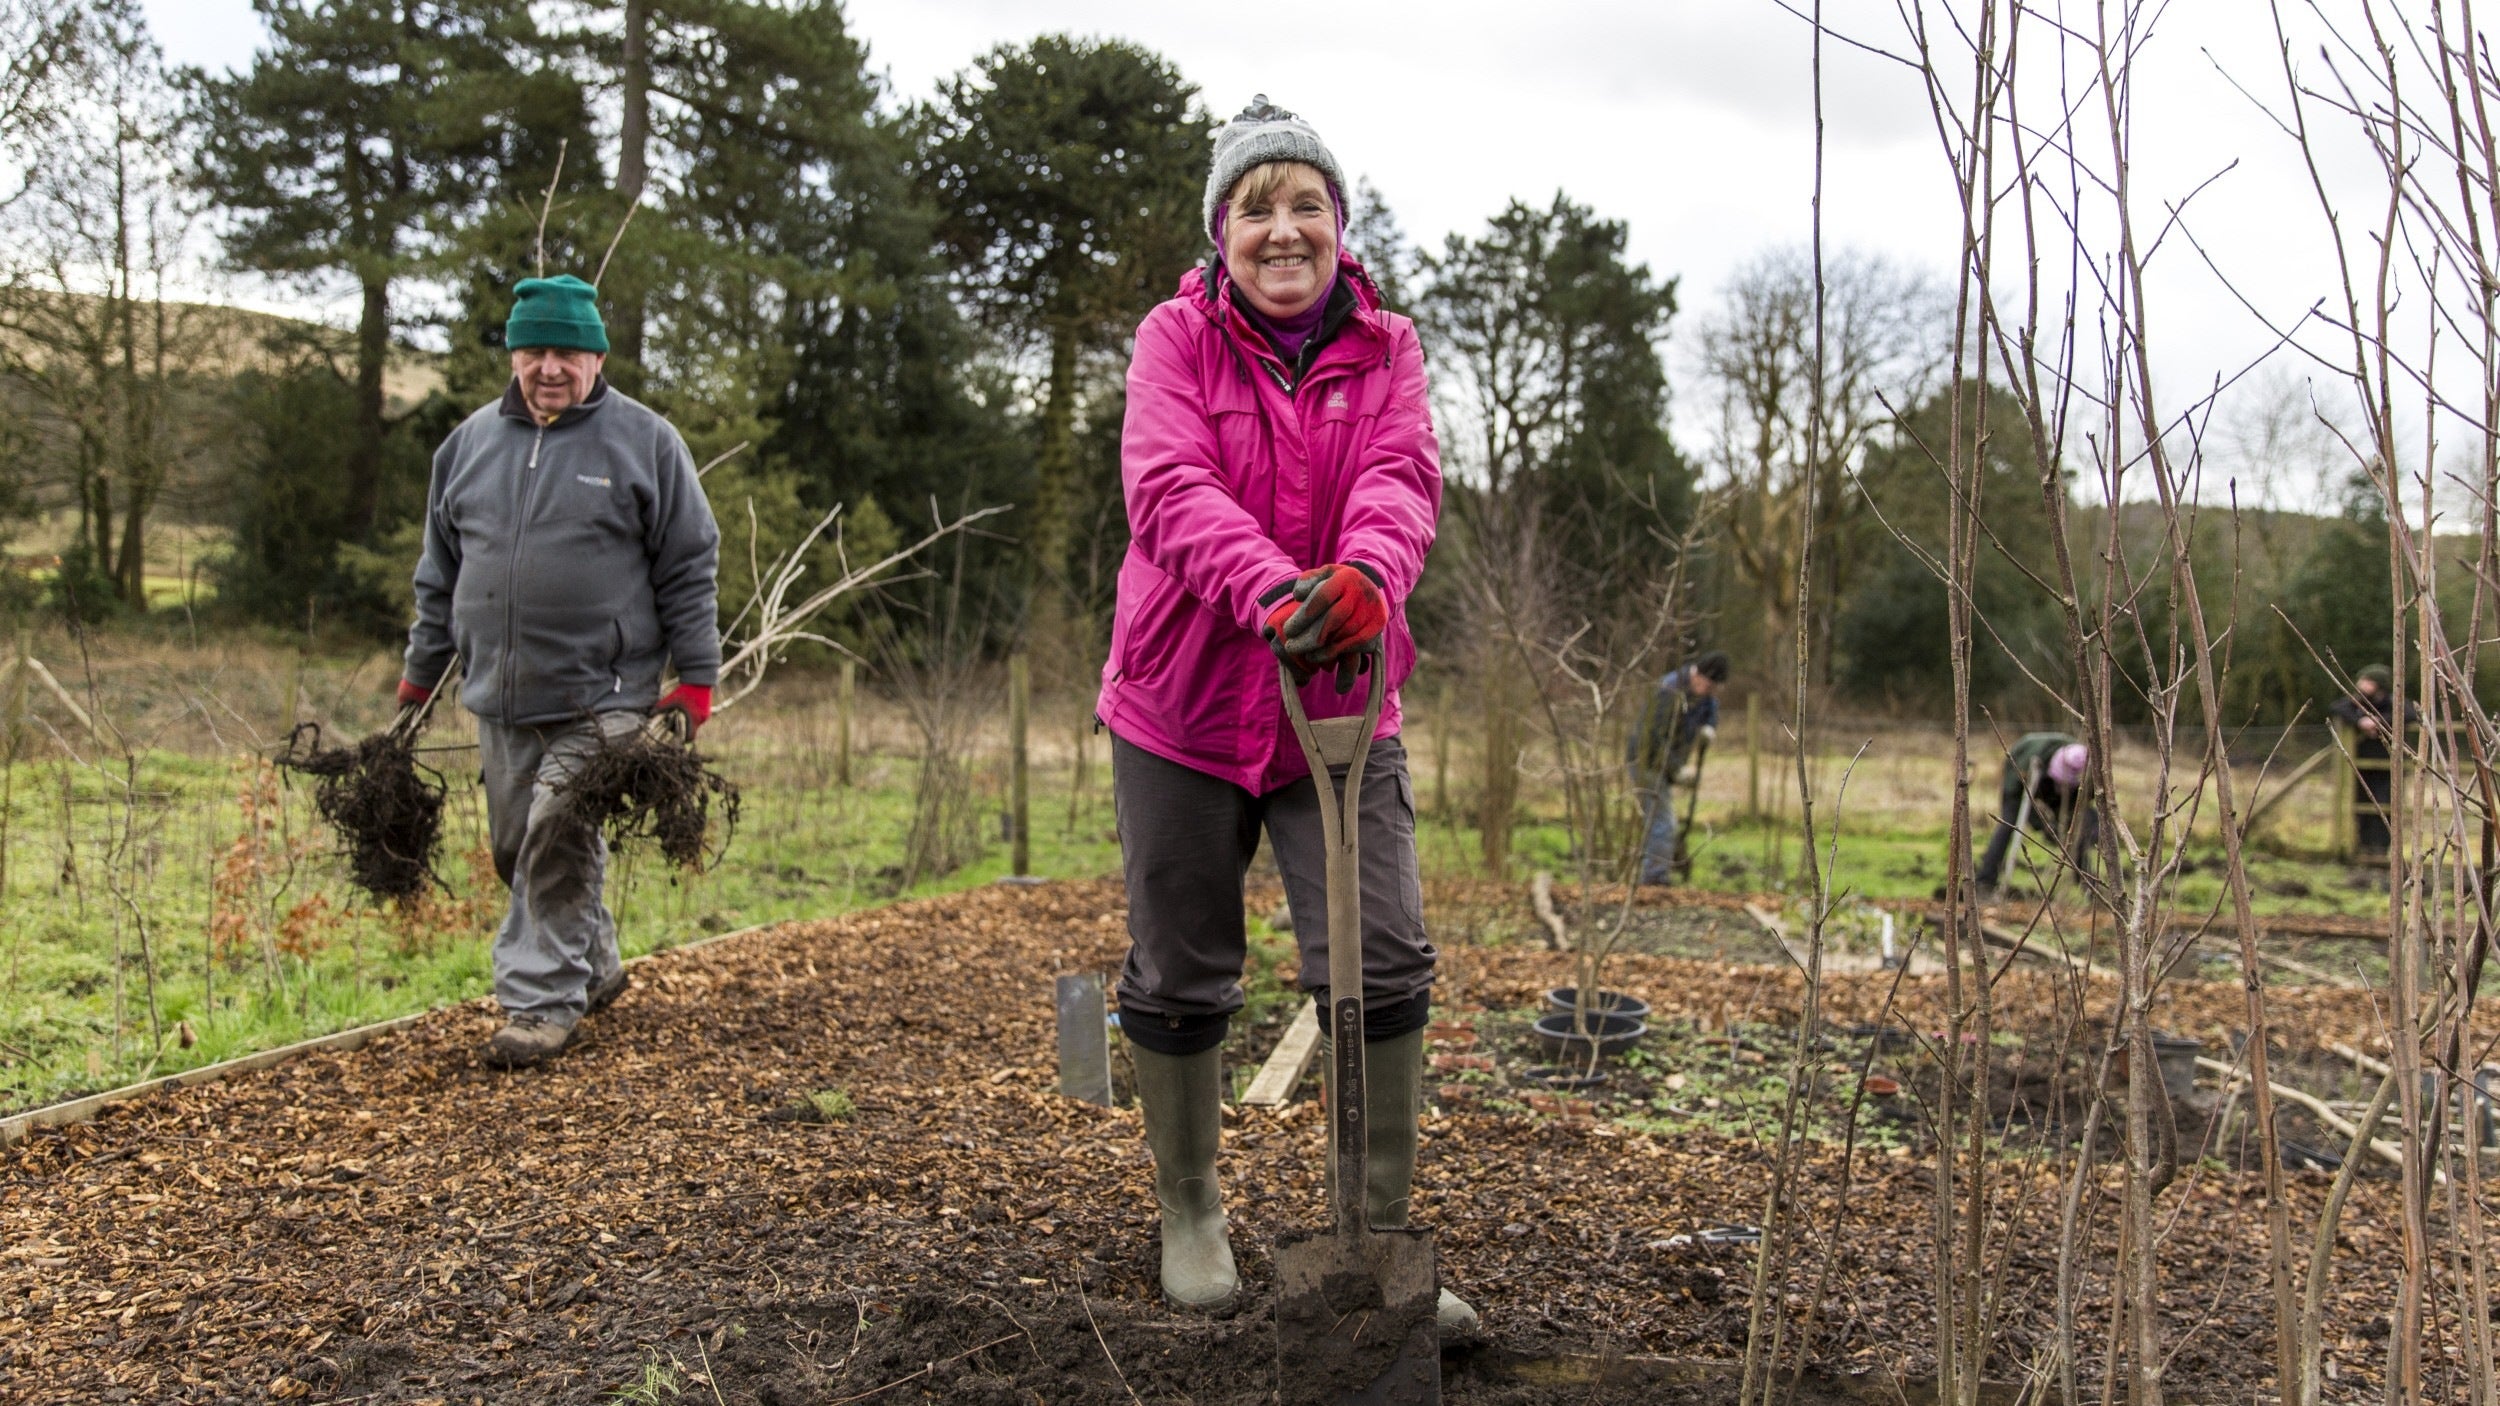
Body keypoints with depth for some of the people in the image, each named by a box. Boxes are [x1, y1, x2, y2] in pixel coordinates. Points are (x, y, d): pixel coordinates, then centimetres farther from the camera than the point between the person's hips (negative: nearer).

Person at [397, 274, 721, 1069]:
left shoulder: (644, 442, -1)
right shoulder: (470, 442, 11)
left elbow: (689, 571, 0)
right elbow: (441, 572, 18)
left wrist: (695, 679, -5)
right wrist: (419, 674, 19)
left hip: (599, 698, -5)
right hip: (499, 699, 5)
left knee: (558, 846, -10)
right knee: (517, 849, 12)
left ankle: (543, 1002, 0)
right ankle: (593, 966, 30)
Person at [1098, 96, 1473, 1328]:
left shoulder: (1384, 348, 3)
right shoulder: (1176, 338, -4)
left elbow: (1403, 479, -15)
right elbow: (1168, 488, -21)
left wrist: (1367, 578, -38)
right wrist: (1271, 591, -39)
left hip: (1339, 703, 2)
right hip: (1184, 704, -1)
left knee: (1384, 961, -5)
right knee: (1178, 978, 9)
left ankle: (1379, 1238, 11)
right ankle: (1188, 1211, 31)